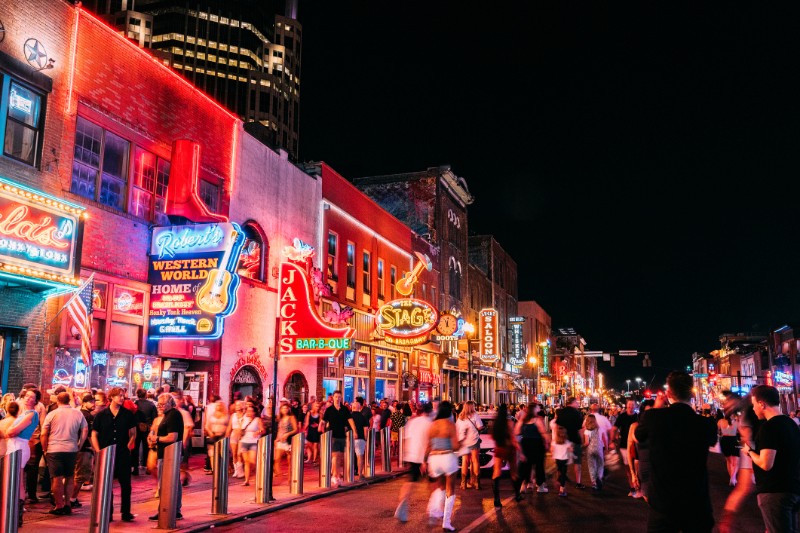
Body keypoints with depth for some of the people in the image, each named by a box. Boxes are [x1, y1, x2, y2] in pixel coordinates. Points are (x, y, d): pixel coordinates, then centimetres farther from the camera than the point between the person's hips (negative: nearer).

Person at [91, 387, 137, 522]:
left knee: (125, 484, 3)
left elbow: (133, 433, 11)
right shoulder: (101, 415, -1)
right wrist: (99, 452, -5)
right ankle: (108, 513, 19)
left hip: (123, 455, 1)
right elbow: (94, 435, 3)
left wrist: (128, 447, 0)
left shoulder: (128, 414, 2)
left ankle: (126, 513, 12)